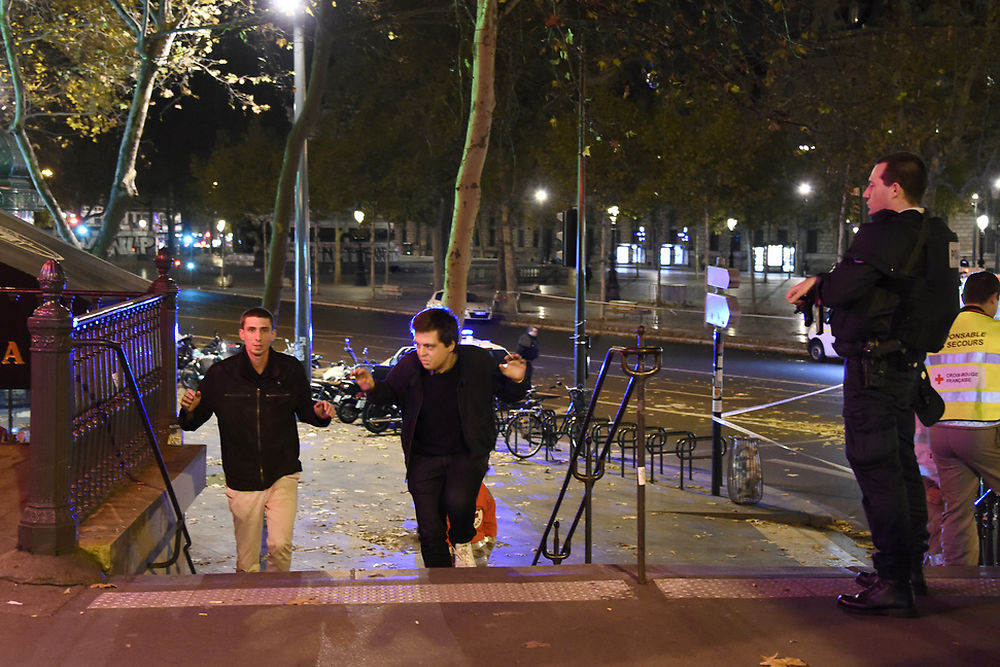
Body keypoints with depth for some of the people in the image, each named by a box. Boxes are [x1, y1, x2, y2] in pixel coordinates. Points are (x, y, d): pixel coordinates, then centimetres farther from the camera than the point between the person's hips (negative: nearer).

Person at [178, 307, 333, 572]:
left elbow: (304, 411, 13)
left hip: (282, 475, 0)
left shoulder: (291, 370, -3)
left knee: (280, 545, -15)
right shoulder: (220, 374, -5)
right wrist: (190, 411, -21)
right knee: (246, 564, 7)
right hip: (241, 480, 0)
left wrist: (319, 414, -9)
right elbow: (191, 424, 2)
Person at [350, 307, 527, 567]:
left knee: (458, 502, -30)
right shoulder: (409, 365, -12)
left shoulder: (478, 361, -14)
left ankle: (462, 544, 6)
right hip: (423, 458, 2)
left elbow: (508, 396, 2)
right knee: (430, 532, 1)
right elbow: (391, 393, 9)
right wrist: (372, 388, -12)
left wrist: (516, 381, -20)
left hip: (467, 455, -2)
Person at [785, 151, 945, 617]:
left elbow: (847, 286, -21)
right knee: (901, 464, 17)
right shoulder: (925, 233, 15)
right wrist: (820, 285, 11)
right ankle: (910, 569, 26)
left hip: (874, 364, -10)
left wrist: (816, 288, 1)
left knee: (875, 466, -9)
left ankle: (894, 584, -8)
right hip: (906, 363, 10)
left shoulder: (884, 230, -15)